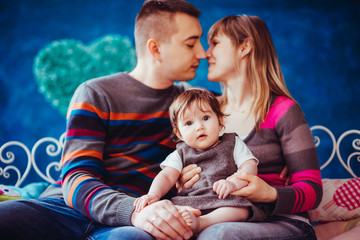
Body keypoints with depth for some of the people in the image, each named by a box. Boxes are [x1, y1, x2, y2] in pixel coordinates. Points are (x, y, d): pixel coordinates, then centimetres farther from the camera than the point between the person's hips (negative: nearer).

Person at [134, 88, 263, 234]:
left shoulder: (232, 143, 16)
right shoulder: (181, 153, 20)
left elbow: (250, 166, 5)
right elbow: (167, 176, 7)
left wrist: (233, 183, -17)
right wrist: (154, 194, -15)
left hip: (225, 203, -2)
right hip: (188, 206, 2)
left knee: (242, 210, -36)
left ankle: (200, 223, -48)